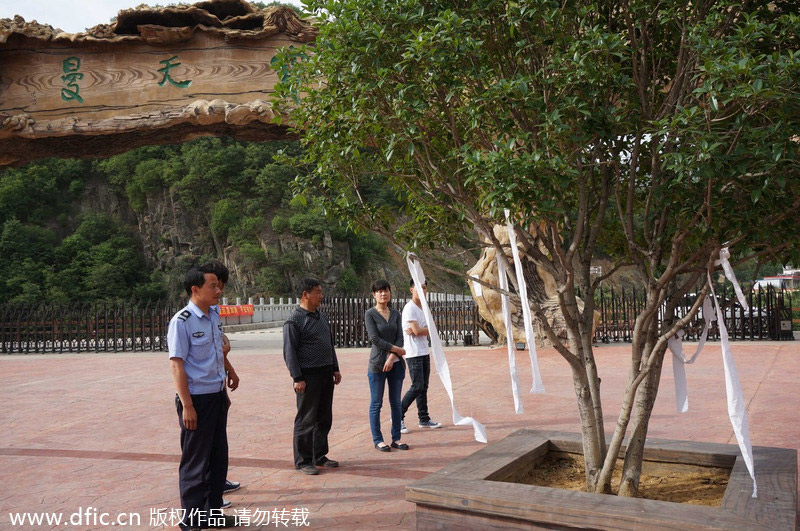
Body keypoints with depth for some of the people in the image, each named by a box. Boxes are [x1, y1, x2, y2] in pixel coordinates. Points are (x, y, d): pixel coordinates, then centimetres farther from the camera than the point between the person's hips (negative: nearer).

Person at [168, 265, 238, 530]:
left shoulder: (215, 315, 7)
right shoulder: (182, 322, -15)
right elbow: (177, 365, -16)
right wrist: (187, 406, -18)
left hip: (218, 396, 7)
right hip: (197, 399, -7)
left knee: (218, 457, 15)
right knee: (195, 461, 5)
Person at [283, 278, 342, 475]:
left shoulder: (322, 317, 14)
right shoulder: (294, 320, -11)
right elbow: (289, 352, -13)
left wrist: (335, 369, 18)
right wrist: (297, 378, -17)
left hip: (326, 374, 8)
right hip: (308, 376, -8)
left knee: (324, 418, 14)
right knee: (306, 420, -1)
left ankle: (319, 456, 26)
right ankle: (303, 461, 9)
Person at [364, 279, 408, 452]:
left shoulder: (395, 314, 9)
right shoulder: (370, 314, -4)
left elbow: (400, 337, 2)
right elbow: (375, 339, -12)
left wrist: (392, 358, -12)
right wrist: (397, 349, -10)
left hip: (395, 363, 4)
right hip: (378, 363, -4)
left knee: (396, 402, 9)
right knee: (376, 403, 2)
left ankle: (396, 438, 18)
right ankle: (377, 439, 12)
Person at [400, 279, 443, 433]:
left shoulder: (423, 307, 14)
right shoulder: (409, 308, -13)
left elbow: (423, 330, 5)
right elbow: (417, 330, -19)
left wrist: (417, 330, -15)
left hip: (424, 352, 8)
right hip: (414, 353, -8)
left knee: (424, 386, 12)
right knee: (417, 387, -9)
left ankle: (424, 419, 19)